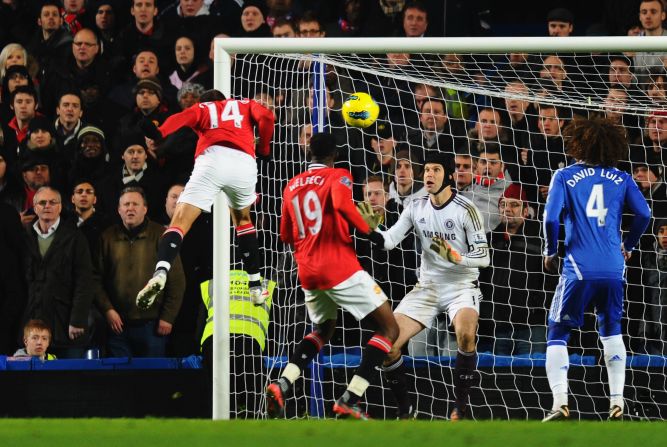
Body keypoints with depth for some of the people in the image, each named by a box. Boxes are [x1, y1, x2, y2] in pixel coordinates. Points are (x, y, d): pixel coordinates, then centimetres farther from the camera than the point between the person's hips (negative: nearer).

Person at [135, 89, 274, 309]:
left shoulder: (201, 108, 29)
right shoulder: (245, 105, 33)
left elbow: (182, 118, 6)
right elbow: (266, 117, 11)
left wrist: (160, 133, -12)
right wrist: (263, 150, 24)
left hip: (212, 159, -2)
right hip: (245, 161, 2)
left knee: (180, 222, -7)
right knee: (242, 219, 29)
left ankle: (160, 272, -36)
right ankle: (256, 287, 26)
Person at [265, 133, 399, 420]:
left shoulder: (291, 186, 16)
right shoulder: (338, 176, -1)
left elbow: (286, 236, 22)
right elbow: (341, 204, -24)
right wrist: (366, 227, -9)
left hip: (307, 272, 7)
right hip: (340, 267, -7)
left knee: (323, 330, 30)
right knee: (389, 328, 0)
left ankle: (282, 385, 7)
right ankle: (350, 401, -15)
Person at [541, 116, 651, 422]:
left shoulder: (565, 176, 3)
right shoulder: (621, 179, 10)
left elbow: (551, 217, -9)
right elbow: (643, 214, -1)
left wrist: (550, 252, 6)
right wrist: (628, 246, 15)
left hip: (578, 269, -3)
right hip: (613, 269, 3)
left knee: (557, 336, 5)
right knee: (611, 331, 23)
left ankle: (560, 403, -12)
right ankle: (617, 402, 14)